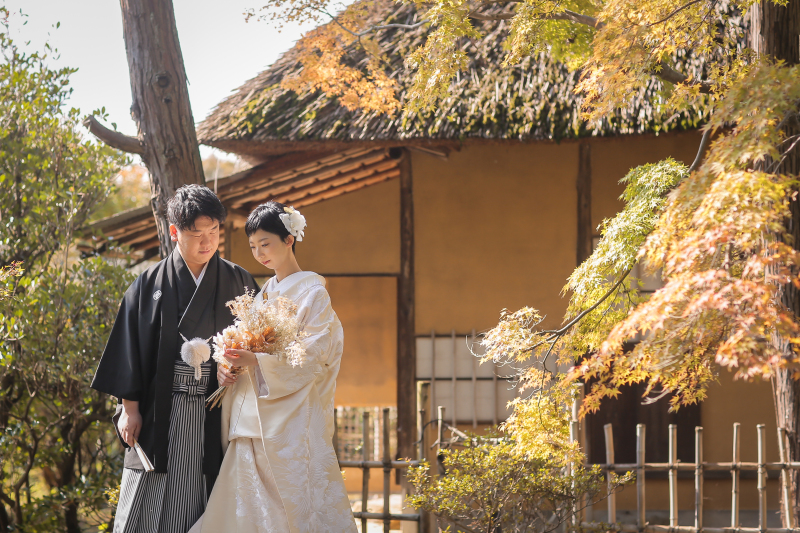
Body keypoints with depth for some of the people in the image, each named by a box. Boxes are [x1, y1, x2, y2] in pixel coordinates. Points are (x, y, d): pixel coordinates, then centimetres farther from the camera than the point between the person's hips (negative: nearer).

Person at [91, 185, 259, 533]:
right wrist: (130, 408, -2)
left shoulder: (238, 282, 8)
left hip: (215, 418, 1)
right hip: (159, 414, 0)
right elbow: (130, 348, 4)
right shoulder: (150, 284, 5)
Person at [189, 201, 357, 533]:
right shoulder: (262, 295, 19)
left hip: (292, 422, -7)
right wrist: (229, 366, -1)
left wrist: (257, 360, -22)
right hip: (253, 424, 7)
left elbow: (313, 356, -11)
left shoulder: (312, 292, -2)